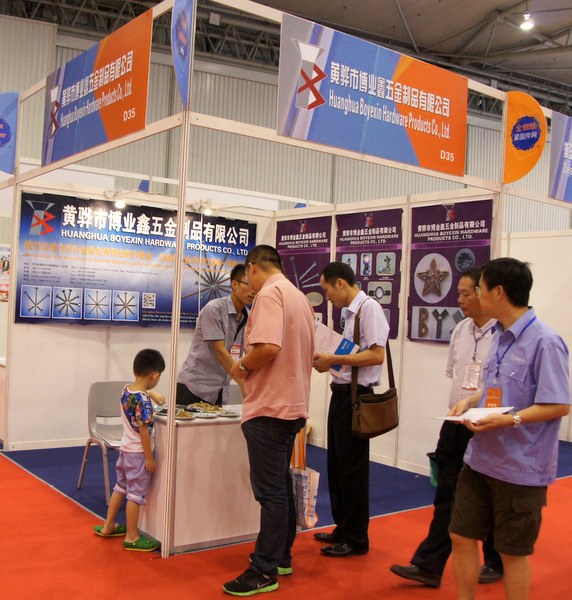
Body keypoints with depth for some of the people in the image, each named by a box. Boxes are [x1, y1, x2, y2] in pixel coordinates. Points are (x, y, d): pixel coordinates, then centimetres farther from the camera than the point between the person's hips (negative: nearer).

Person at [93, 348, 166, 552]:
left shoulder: (126, 391, 1)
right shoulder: (143, 401, -23)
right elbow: (144, 431, -22)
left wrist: (151, 394, 29)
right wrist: (149, 458, -17)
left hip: (125, 449, 9)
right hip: (138, 453, -9)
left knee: (120, 488, 21)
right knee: (136, 494, 1)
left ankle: (108, 526, 34)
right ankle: (131, 537, 9)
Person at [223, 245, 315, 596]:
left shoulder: (269, 293, -13)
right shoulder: (300, 297, 16)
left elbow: (268, 347, -27)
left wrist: (242, 366, -9)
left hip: (270, 408, -10)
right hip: (293, 404, 10)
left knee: (270, 491, -4)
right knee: (280, 485, 18)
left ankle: (265, 571, 4)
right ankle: (281, 556, 29)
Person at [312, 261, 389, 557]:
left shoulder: (369, 307, -13)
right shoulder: (351, 312, 15)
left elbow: (376, 355, -21)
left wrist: (334, 359, -18)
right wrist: (327, 361, 6)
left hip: (355, 396, -10)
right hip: (341, 393, 10)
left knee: (352, 469, 0)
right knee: (336, 465, 16)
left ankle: (356, 539, 14)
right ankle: (343, 529, 30)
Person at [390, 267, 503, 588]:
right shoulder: (461, 330, 8)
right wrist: (457, 405, 13)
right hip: (456, 424, 6)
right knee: (447, 496, 10)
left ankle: (496, 564, 32)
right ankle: (429, 566, 16)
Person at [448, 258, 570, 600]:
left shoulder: (545, 342, -18)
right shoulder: (501, 336, 9)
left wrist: (509, 419, -27)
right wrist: (471, 401, 2)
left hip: (520, 467, -8)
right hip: (481, 459, 8)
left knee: (513, 552, 8)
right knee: (461, 536, 13)